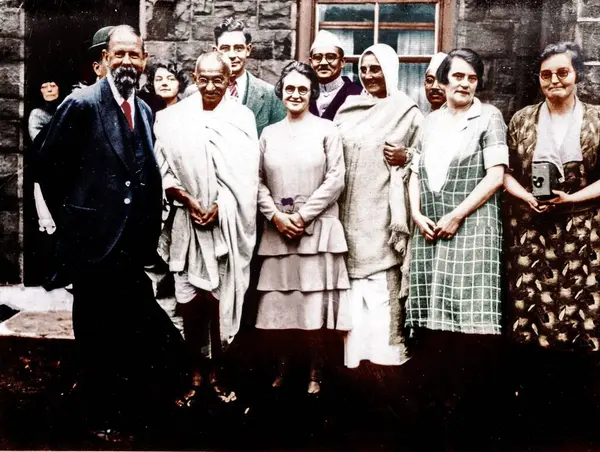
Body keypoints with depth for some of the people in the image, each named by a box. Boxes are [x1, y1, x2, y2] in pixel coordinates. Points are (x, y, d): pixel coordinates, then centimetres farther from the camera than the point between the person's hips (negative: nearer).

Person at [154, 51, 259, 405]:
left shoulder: (241, 117, 4)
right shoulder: (174, 118, 5)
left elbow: (246, 174, -1)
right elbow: (162, 170, 2)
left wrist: (220, 206, -11)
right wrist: (188, 201, -11)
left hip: (228, 222, 0)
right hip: (188, 220, 1)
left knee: (221, 298, 2)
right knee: (191, 299, 1)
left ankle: (216, 370, 16)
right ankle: (198, 370, 14)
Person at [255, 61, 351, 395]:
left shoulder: (326, 130, 3)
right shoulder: (269, 134, 12)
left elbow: (336, 180, -4)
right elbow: (259, 182, 8)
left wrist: (303, 216, -9)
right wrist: (276, 216, -7)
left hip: (316, 230, -3)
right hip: (277, 230, 3)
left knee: (315, 305, -2)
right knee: (279, 304, 5)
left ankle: (316, 373, 13)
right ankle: (283, 367, 21)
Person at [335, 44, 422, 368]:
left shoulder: (407, 111, 0)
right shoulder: (348, 108, 12)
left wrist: (405, 157, -16)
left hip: (383, 210, -4)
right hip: (350, 209, 4)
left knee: (383, 277, -5)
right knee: (353, 274, 5)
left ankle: (384, 351, 4)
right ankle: (353, 352, 13)